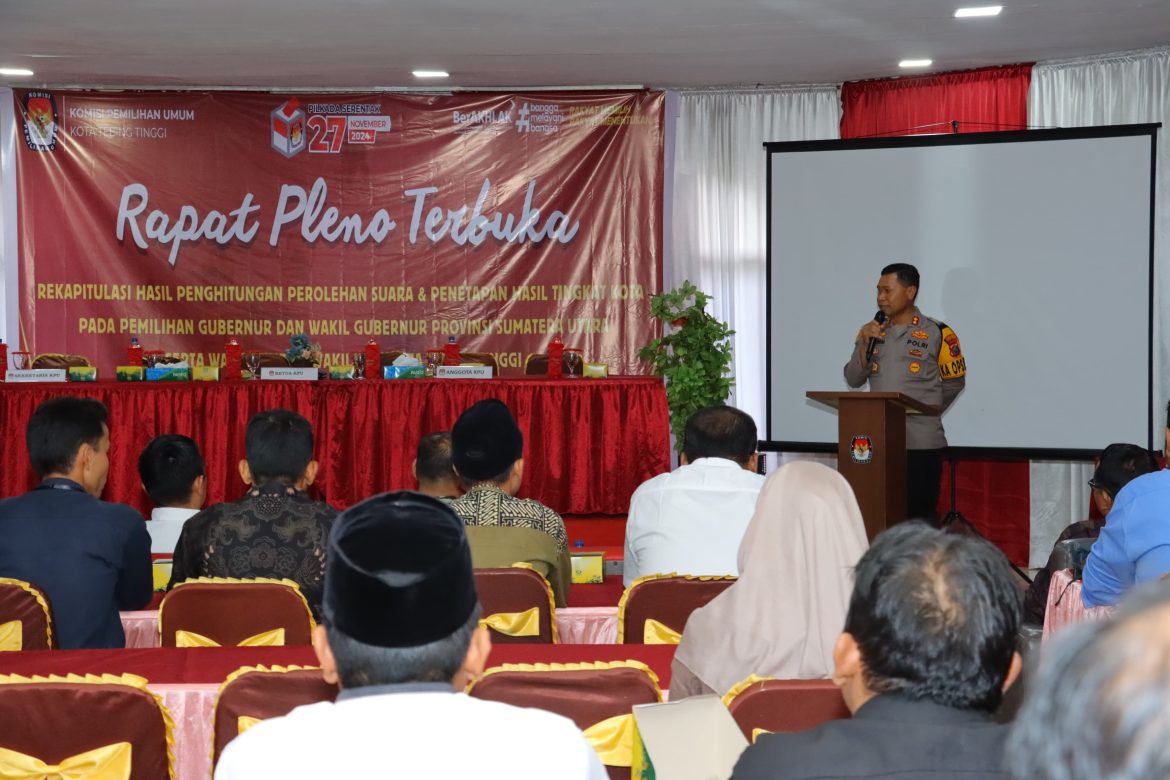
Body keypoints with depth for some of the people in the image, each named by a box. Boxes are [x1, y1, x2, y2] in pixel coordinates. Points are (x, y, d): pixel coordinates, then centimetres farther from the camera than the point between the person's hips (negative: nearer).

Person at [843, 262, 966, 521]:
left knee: (921, 517, -1)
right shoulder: (872, 332, 10)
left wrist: (925, 414, 8)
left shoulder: (937, 334, -3)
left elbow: (954, 383, 6)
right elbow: (853, 380, 3)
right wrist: (865, 344, -9)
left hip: (922, 444, -4)